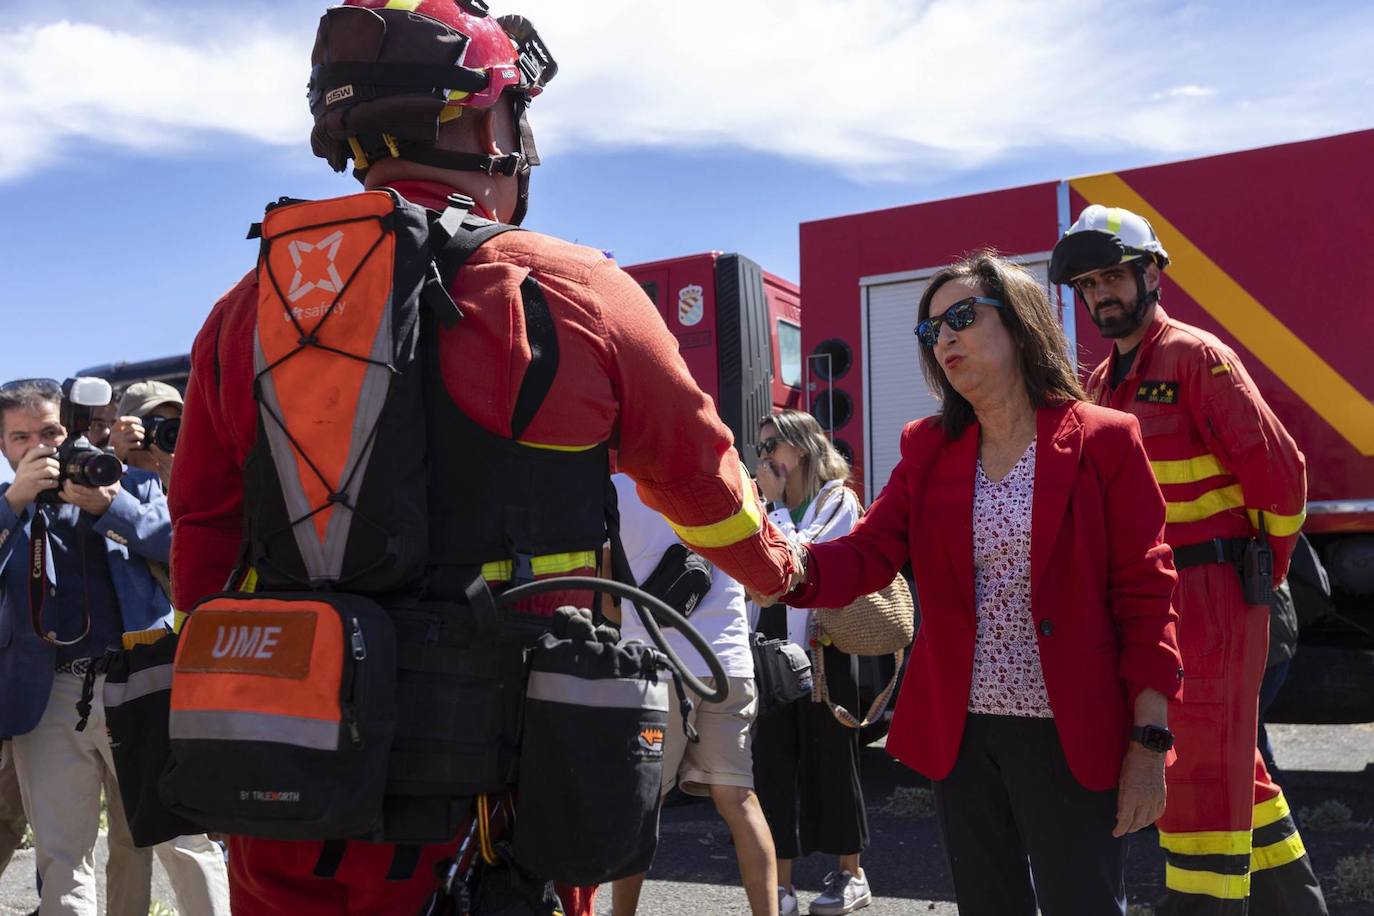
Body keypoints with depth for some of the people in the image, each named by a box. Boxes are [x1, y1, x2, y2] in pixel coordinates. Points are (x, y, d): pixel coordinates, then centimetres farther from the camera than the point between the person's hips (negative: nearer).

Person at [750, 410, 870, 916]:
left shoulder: (837, 499, -3)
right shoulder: (771, 507, 15)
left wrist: (774, 503, -9)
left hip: (821, 649, -5)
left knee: (829, 758, 5)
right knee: (774, 761, 2)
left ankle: (851, 875, 21)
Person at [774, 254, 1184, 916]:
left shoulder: (1104, 440, -6)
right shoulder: (928, 449, 5)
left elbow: (1145, 595, -7)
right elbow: (867, 553, -7)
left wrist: (1149, 741, -10)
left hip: (1071, 737, -4)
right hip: (959, 733, 4)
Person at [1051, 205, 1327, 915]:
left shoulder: (1196, 356, -10)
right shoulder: (1099, 383, 13)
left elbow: (1278, 468, -14)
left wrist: (1266, 567, -4)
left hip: (1213, 595, -8)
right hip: (1147, 597, 8)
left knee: (1205, 770, -3)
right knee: (1231, 761, 19)